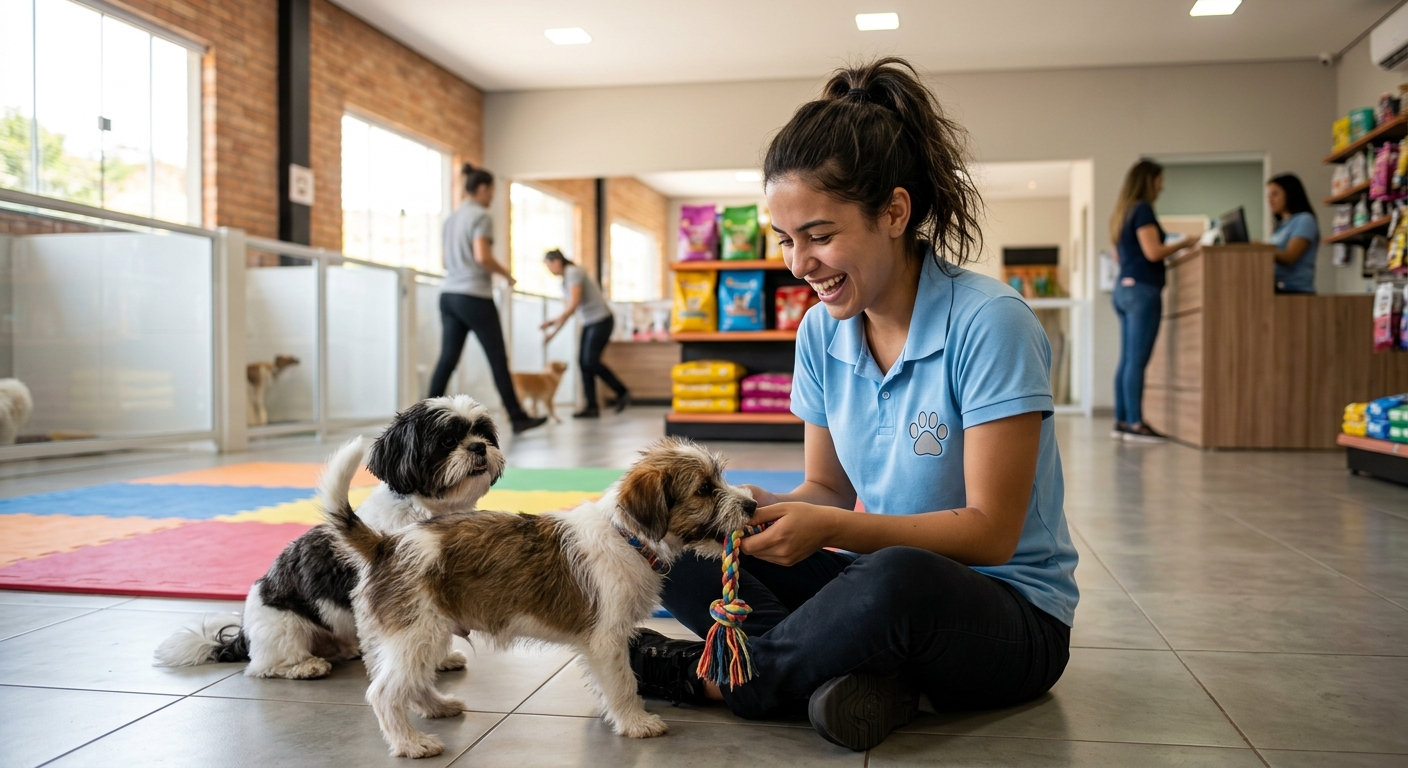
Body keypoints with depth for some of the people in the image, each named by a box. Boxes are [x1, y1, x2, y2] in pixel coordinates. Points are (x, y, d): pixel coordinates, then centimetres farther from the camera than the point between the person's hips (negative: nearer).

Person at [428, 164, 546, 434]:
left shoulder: (452, 217, 17)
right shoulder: (481, 216, -8)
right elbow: (482, 257, -19)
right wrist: (506, 273, -4)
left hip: (449, 294, 8)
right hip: (474, 297, -8)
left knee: (448, 359, 4)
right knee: (498, 359, 0)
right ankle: (517, 417, 6)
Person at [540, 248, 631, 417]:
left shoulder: (573, 272, -12)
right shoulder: (565, 280, 16)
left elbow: (575, 301, -22)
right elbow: (567, 309, 18)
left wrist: (559, 320, -22)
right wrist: (554, 329, 10)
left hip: (601, 320, -10)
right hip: (589, 323, 10)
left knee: (591, 361, -17)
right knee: (583, 362, 1)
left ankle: (622, 393, -4)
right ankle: (592, 407, 1)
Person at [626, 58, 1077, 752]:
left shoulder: (989, 323, -18)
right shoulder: (821, 334, 1)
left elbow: (990, 532, -18)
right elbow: (829, 490, 7)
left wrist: (833, 529, -28)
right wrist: (762, 508, -15)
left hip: (1013, 614, -5)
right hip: (883, 583, 6)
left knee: (896, 580, -40)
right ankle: (856, 674, -24)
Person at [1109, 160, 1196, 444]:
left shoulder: (1122, 213, 19)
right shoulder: (1142, 209, -8)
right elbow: (1153, 252, -16)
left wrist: (1174, 247, 27)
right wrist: (1184, 243, -3)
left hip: (1125, 287, 9)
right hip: (1142, 289, -9)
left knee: (1127, 360, 8)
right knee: (1137, 360, -10)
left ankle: (1122, 421, 9)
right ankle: (1135, 424, -10)